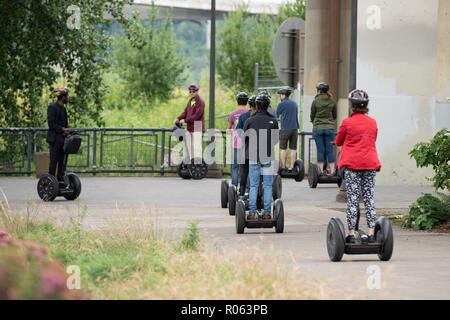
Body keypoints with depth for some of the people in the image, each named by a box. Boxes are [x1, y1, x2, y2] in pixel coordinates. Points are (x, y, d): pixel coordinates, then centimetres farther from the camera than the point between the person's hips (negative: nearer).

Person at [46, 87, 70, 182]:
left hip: (62, 138, 8)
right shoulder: (52, 107, -8)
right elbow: (51, 123, -15)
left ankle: (60, 181, 8)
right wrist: (62, 129, -18)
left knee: (62, 162, 6)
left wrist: (66, 131, 0)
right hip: (54, 139, -8)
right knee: (54, 161, -8)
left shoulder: (63, 109, 17)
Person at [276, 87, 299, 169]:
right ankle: (292, 166, 1)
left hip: (285, 129, -5)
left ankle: (283, 167, -1)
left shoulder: (281, 104, -5)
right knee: (293, 149, 4)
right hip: (294, 128, 5)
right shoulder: (294, 103, 12)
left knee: (283, 149, 1)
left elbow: (276, 116, 6)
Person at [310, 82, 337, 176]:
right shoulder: (332, 102, 2)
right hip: (329, 128, 2)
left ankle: (321, 171, 2)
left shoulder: (315, 101, -6)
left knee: (320, 150, 2)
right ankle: (332, 170, 0)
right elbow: (335, 115, 11)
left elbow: (312, 115, 3)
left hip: (317, 128, -2)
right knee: (329, 150, 4)